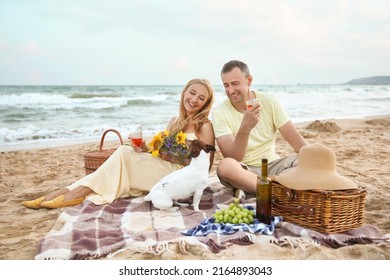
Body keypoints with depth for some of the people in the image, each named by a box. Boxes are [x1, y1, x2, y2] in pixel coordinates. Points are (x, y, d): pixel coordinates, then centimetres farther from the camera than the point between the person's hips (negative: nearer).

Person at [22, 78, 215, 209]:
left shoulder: (205, 126, -4)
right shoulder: (174, 122, 16)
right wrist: (145, 148, -5)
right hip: (161, 172, 6)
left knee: (125, 154, -23)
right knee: (125, 151, -20)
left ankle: (78, 193, -20)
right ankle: (67, 192, -23)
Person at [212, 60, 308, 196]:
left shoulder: (269, 101, -1)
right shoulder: (219, 113, -9)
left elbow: (296, 140, -4)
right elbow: (233, 158, -17)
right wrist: (245, 128, -33)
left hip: (272, 165, 3)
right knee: (225, 166, -36)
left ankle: (247, 188, -24)